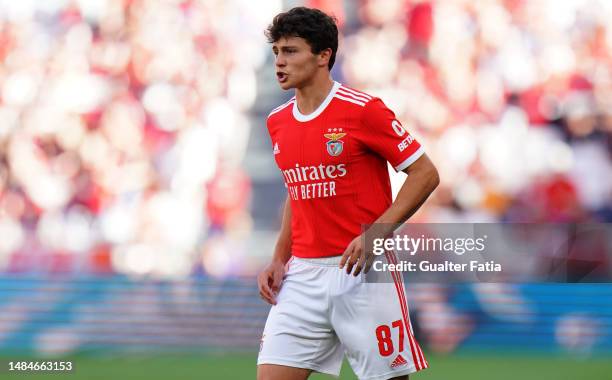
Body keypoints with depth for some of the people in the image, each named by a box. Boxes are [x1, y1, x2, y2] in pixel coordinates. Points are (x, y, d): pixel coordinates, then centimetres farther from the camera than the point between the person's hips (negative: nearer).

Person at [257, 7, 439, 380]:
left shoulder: (363, 109, -9)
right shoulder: (278, 122, 11)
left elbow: (426, 173, -8)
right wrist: (279, 260, 11)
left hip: (362, 272, -5)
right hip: (303, 275, 5)